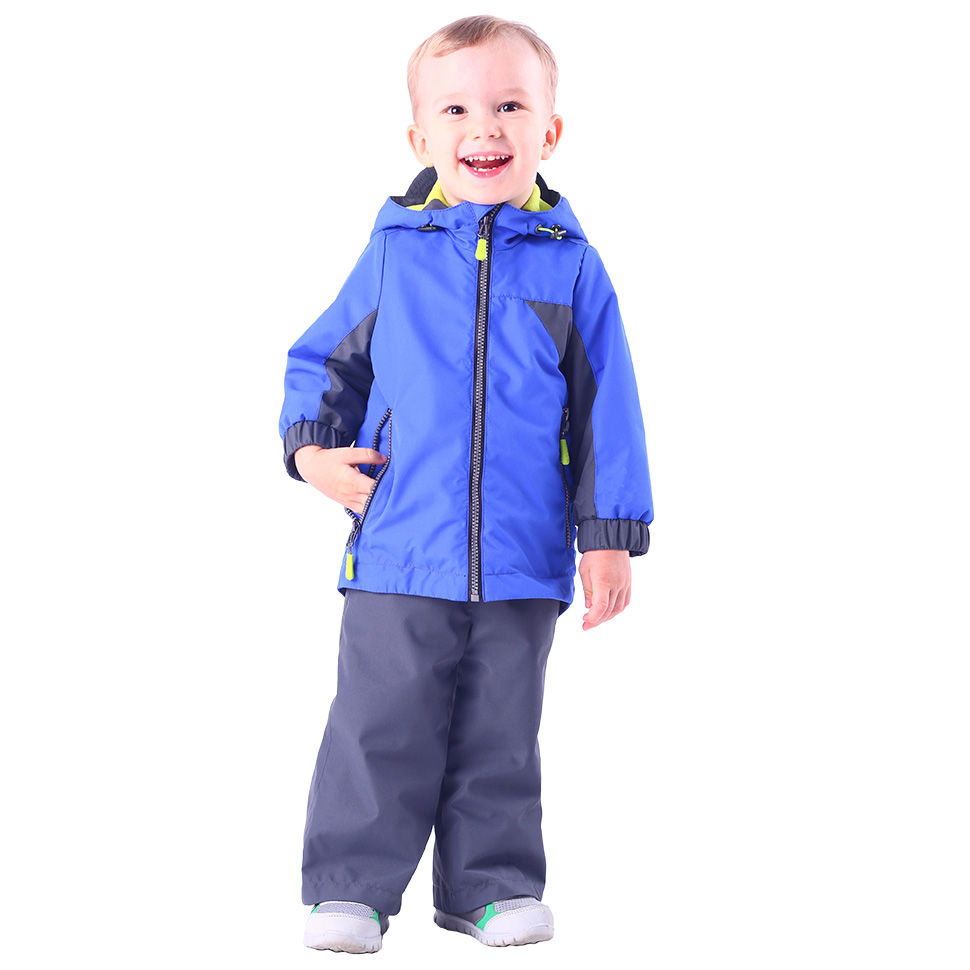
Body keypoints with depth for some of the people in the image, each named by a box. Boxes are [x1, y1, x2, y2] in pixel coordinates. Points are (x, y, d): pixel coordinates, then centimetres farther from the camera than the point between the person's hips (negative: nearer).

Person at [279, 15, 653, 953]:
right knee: (381, 727, 2)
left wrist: (609, 534, 1)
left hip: (522, 561, 1)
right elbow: (321, 358, 13)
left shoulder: (571, 266, 2)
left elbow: (606, 410, 4)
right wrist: (311, 447, -4)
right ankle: (352, 886, 13)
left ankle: (492, 883, 23)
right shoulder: (393, 252, 2)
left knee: (500, 735, 11)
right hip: (399, 552, 0)